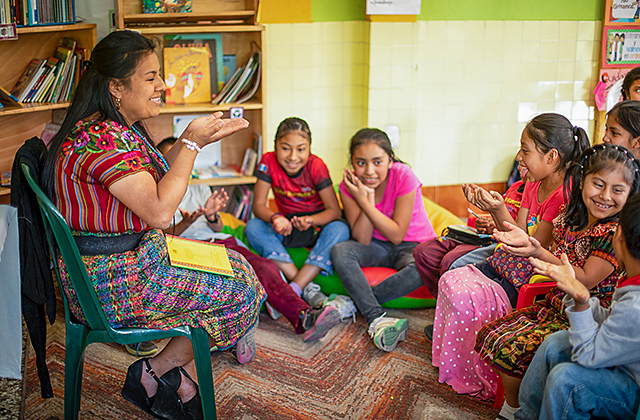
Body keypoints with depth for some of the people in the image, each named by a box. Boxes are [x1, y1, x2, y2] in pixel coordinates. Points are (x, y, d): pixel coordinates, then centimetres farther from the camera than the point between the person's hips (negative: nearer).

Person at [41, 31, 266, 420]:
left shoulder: (116, 130, 9)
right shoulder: (104, 140, -25)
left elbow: (156, 179, 17)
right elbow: (159, 211, -27)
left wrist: (194, 138, 5)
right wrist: (192, 144, -19)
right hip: (113, 284, -10)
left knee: (226, 261, 16)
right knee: (241, 285, -1)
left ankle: (184, 386, 15)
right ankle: (152, 373, 12)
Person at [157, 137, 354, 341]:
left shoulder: (201, 189, 28)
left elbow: (219, 227, 14)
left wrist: (211, 216, -11)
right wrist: (186, 222, -21)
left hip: (221, 242, 3)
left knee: (263, 267, -28)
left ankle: (304, 317, -48)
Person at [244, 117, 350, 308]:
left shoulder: (316, 166, -18)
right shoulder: (269, 161, -14)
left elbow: (335, 210, -20)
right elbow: (258, 205, -14)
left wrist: (310, 220, -41)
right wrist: (275, 218, -38)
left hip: (317, 226, -2)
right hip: (287, 226, 2)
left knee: (340, 229, -33)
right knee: (252, 227, -25)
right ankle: (307, 287, -33)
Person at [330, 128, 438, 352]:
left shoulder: (404, 177, -22)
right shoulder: (349, 184, -13)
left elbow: (397, 235, -21)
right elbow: (362, 240, -15)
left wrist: (364, 201, -27)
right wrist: (368, 198, -27)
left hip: (413, 246, -2)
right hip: (377, 246, 3)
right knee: (340, 251, -27)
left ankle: (352, 302, -26)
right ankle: (376, 319, -34)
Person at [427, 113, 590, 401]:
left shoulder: (563, 196, -23)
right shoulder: (534, 185, 7)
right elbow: (519, 235, 7)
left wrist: (500, 211, -28)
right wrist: (492, 209, -6)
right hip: (506, 265, 10)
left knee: (465, 300, -21)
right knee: (450, 280, 0)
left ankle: (477, 380, 3)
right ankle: (447, 360, 14)